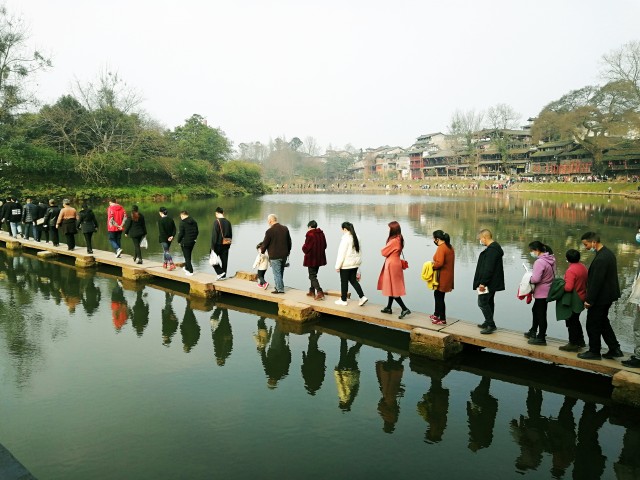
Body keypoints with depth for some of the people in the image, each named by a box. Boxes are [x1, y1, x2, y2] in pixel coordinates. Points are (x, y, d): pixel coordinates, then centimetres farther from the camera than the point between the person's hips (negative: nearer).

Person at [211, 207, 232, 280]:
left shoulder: (217, 222, -13)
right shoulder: (228, 222, 6)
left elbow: (214, 235, -15)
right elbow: (230, 234, 13)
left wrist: (213, 246, -11)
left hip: (218, 244, -6)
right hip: (226, 245, 6)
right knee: (224, 260, 11)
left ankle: (220, 272, -5)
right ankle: (223, 276, 15)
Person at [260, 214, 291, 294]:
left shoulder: (269, 231, -14)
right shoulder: (285, 229, 5)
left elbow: (265, 243, -5)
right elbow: (289, 241, 12)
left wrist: (262, 250, 15)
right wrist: (288, 251, 24)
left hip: (275, 256, -6)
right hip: (284, 255, 6)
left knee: (277, 273, 1)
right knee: (280, 273, 17)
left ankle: (280, 289, 2)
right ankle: (278, 287, 24)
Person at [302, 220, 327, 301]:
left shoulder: (310, 234, -18)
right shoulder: (321, 234, 5)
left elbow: (306, 248, -17)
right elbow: (324, 246, 13)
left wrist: (303, 247, 4)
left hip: (311, 259, -7)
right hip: (319, 258, 8)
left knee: (312, 276, -2)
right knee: (314, 275, 20)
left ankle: (320, 292, -15)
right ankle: (312, 291, 28)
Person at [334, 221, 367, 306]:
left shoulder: (345, 238, -17)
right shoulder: (356, 237, 8)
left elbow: (341, 253, -17)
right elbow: (358, 251, 12)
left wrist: (338, 266, -12)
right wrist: (358, 262, 17)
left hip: (346, 264, -8)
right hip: (355, 263, 8)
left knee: (344, 282, 5)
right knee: (353, 280, 16)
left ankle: (343, 300, 15)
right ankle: (362, 297, 5)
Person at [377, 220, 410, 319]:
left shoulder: (393, 241, -22)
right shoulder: (399, 239, 7)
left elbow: (384, 252, -14)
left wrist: (382, 250, 6)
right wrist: (385, 250, -5)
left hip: (391, 265, -9)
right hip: (395, 264, 9)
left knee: (392, 289, -3)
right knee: (392, 288, 17)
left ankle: (405, 309, -5)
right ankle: (388, 308, 28)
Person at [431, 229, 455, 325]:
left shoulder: (441, 248, -20)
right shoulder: (449, 247, 10)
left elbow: (439, 263, -28)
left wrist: (431, 266, -11)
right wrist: (435, 263, 11)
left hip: (442, 277, -10)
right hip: (448, 275, 10)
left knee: (439, 297, 0)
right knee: (437, 295, 21)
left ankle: (442, 319, 6)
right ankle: (436, 314, 32)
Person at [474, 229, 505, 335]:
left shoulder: (492, 249, -21)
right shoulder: (495, 247, 14)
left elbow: (488, 268, -26)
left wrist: (483, 283, -23)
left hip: (489, 282, -11)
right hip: (492, 282, 11)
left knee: (482, 302, -6)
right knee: (489, 302, 18)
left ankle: (491, 325, -3)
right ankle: (488, 322, 28)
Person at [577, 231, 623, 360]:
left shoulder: (601, 258, -25)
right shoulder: (608, 253, 7)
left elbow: (596, 281, -25)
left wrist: (589, 300, -17)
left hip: (600, 298, -10)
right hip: (608, 295, 10)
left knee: (593, 325, 3)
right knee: (603, 323, 21)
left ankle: (594, 352, 15)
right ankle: (614, 349, 26)